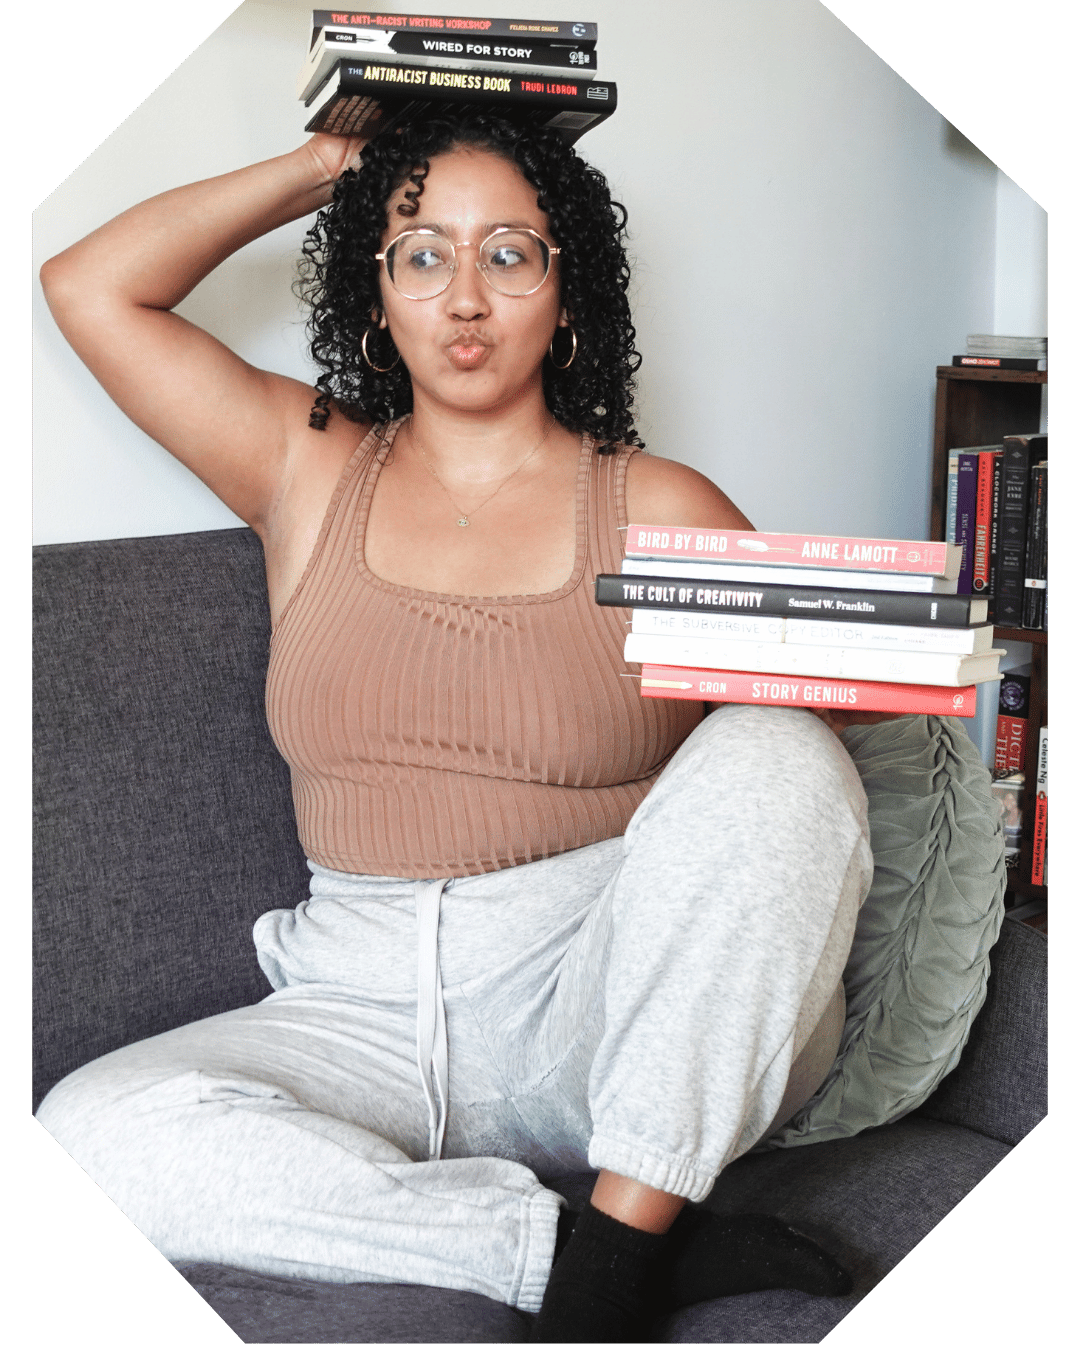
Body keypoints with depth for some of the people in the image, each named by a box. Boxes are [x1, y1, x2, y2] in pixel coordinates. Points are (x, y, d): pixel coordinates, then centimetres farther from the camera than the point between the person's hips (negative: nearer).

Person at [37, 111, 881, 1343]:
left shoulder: (661, 512, 6)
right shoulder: (310, 474, 13)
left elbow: (824, 706, 6)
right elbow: (89, 286, 11)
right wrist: (320, 167, 14)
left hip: (621, 1013, -1)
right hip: (369, 1006, 2)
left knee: (768, 759, -31)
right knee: (92, 1131, -26)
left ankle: (627, 1240, -26)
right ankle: (566, 1241, -23)